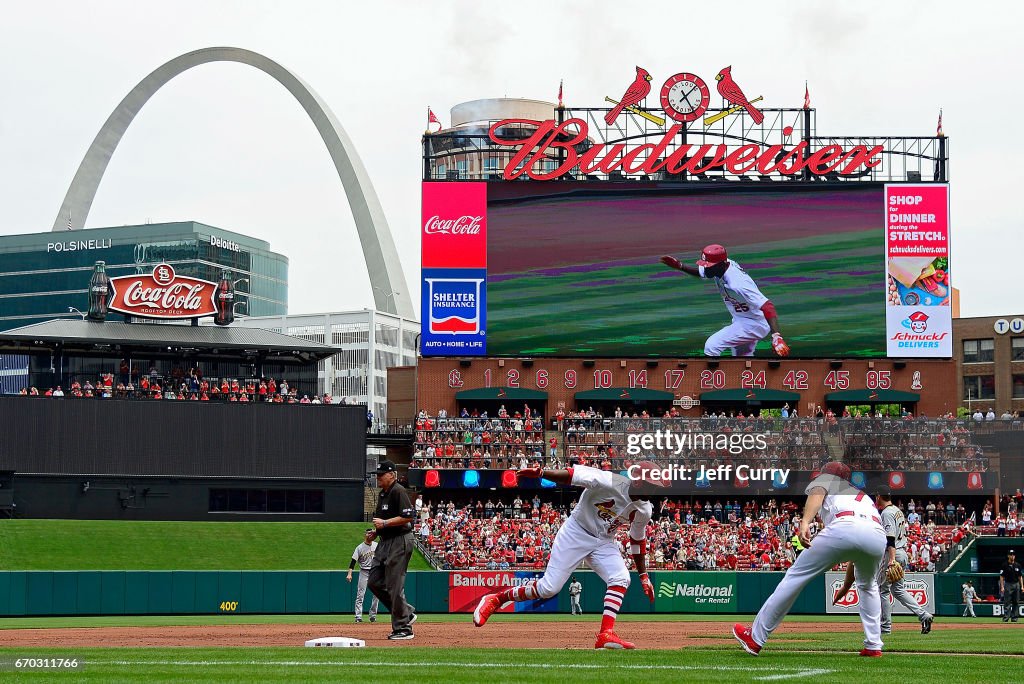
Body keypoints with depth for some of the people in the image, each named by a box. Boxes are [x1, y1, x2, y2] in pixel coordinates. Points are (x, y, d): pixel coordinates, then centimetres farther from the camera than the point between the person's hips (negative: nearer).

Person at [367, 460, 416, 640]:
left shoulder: (398, 492, -13)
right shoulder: (382, 494, 17)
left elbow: (408, 517, -21)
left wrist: (385, 523, -20)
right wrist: (374, 533, 13)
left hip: (399, 542, -10)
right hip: (384, 542, 10)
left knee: (394, 586, -9)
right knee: (374, 582, 9)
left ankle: (403, 628, -1)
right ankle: (406, 613, 19)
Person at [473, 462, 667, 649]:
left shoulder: (644, 510, -4)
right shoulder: (610, 482, -25)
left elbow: (638, 540, 12)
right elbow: (573, 474, -28)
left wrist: (644, 575, 13)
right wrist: (541, 473, -43)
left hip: (604, 542, 6)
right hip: (576, 533, -6)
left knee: (621, 579, -19)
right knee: (548, 588, -9)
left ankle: (606, 635, -19)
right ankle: (495, 600, 8)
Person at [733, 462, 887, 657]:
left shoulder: (828, 478, 31)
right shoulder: (864, 497, 45)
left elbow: (817, 493, 3)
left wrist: (805, 522, -14)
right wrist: (846, 586, 55)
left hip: (844, 528, -5)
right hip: (879, 537, 5)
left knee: (796, 575, 3)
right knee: (868, 586, 34)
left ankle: (756, 637, 2)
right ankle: (873, 646, 22)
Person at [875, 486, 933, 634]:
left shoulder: (886, 513, -13)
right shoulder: (898, 511, 17)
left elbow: (891, 538, -23)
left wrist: (891, 559, -29)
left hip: (891, 553, -9)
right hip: (903, 553, 10)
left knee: (883, 590, 0)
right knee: (898, 589, 13)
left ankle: (885, 626, 3)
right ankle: (923, 615, 1)